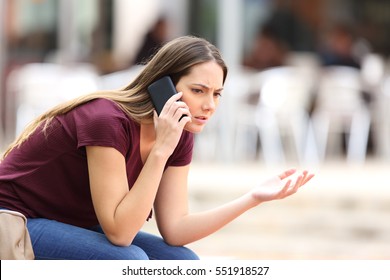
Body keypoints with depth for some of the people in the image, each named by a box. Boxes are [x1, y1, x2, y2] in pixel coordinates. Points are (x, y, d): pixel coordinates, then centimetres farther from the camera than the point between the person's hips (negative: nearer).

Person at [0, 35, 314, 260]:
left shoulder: (180, 137, -5)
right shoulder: (108, 122, -30)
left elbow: (174, 228, -7)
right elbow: (119, 232, -31)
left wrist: (254, 197, -15)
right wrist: (159, 150, -33)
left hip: (78, 226, 9)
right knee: (129, 262, -29)